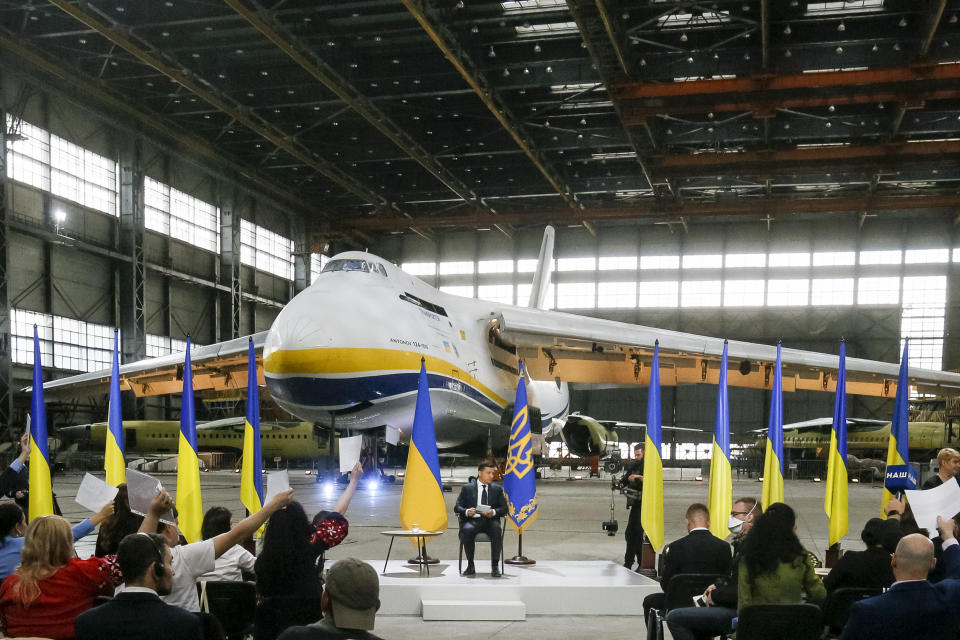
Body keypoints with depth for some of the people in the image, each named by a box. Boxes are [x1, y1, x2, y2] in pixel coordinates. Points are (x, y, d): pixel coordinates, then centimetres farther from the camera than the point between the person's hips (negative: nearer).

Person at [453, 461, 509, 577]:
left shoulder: (497, 489, 18)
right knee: (467, 530, -35)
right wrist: (466, 512, -16)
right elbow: (457, 508, 7)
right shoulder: (467, 488, 14)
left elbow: (504, 508, 8)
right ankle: (470, 566, -21)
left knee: (496, 529, -34)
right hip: (472, 520, -1)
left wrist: (494, 512, -14)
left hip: (490, 521, 1)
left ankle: (495, 566, -28)